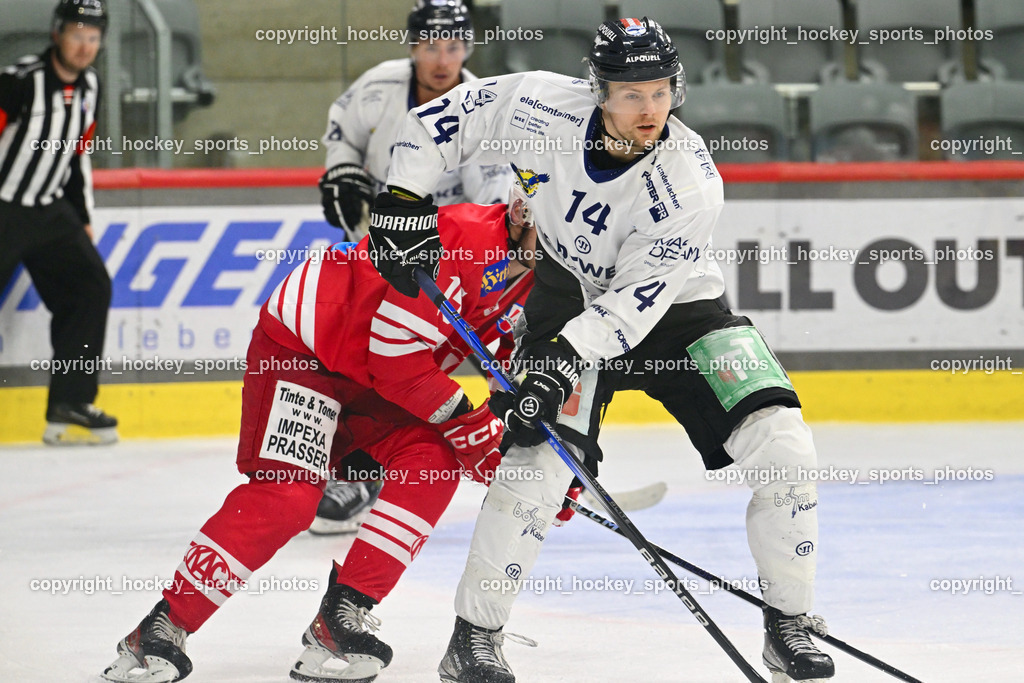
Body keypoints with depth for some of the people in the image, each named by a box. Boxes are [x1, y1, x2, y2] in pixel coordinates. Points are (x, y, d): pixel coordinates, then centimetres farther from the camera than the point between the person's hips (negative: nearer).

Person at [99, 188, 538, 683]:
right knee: (287, 494, -22)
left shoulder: (525, 286, 2)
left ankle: (342, 615, -9)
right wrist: (464, 421, -22)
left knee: (434, 463, -13)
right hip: (299, 347, -9)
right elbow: (395, 348, -27)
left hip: (371, 377, 9)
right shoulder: (457, 236, -27)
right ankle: (160, 630, -18)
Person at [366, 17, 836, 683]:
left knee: (782, 445, -14)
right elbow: (442, 119, -7)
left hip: (673, 305, 0)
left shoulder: (690, 181, -27)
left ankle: (790, 628, 1)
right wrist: (403, 202, -14)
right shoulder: (542, 107, -22)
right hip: (571, 295, 0)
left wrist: (567, 356, -40)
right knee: (544, 450, -21)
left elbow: (637, 298, -30)